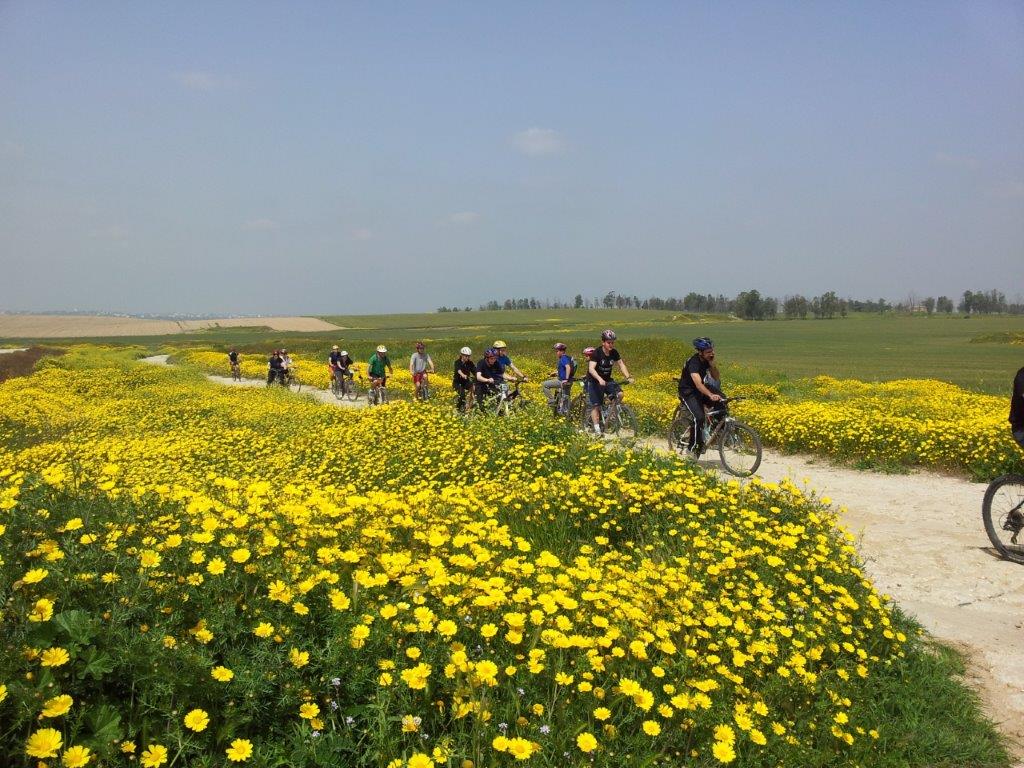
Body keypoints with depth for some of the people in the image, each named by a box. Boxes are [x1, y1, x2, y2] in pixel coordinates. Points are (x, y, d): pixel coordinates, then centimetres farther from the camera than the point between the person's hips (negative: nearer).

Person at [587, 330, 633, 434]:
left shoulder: (614, 353, -5)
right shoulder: (597, 353, -21)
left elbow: (621, 364, 0)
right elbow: (591, 369, -31)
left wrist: (628, 377, -16)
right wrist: (600, 379, -47)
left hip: (607, 380, 5)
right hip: (595, 381, -5)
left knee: (619, 394, -19)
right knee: (595, 405, -9)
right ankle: (597, 428, -4)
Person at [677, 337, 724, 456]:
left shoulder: (708, 360, -5)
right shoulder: (693, 362, -28)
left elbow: (716, 379, -7)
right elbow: (698, 383, -42)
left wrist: (712, 364, -22)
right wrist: (711, 395, -57)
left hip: (701, 389, 7)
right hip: (688, 392, -7)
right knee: (699, 417, -26)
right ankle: (692, 448, -13)